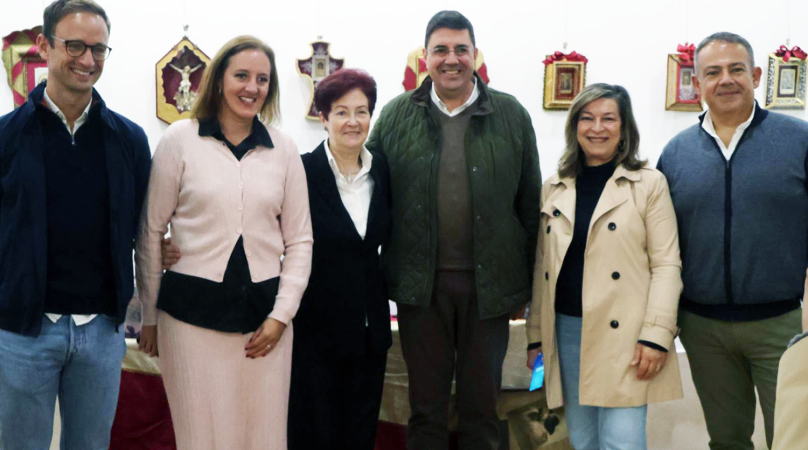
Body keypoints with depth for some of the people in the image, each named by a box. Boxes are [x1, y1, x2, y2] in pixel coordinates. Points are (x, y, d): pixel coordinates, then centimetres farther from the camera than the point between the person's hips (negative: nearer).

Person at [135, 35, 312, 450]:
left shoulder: (283, 149, 7)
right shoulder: (180, 139, 1)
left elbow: (299, 241, 9)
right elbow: (150, 232, 4)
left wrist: (281, 315, 1)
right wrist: (149, 316, 6)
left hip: (263, 313, 2)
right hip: (192, 312, -2)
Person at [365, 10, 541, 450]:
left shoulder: (511, 115, 2)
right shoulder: (397, 115, 3)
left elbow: (530, 201, 4)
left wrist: (530, 280, 3)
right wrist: (379, 273, 1)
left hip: (489, 283, 0)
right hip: (420, 282, 0)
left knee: (482, 404, 12)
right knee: (425, 405, 12)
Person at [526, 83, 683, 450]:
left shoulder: (649, 184, 0)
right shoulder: (554, 189, 11)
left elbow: (666, 264, -5)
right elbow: (542, 267, 13)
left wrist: (656, 335, -13)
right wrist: (535, 335, 11)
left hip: (622, 334, -4)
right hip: (566, 330, 4)